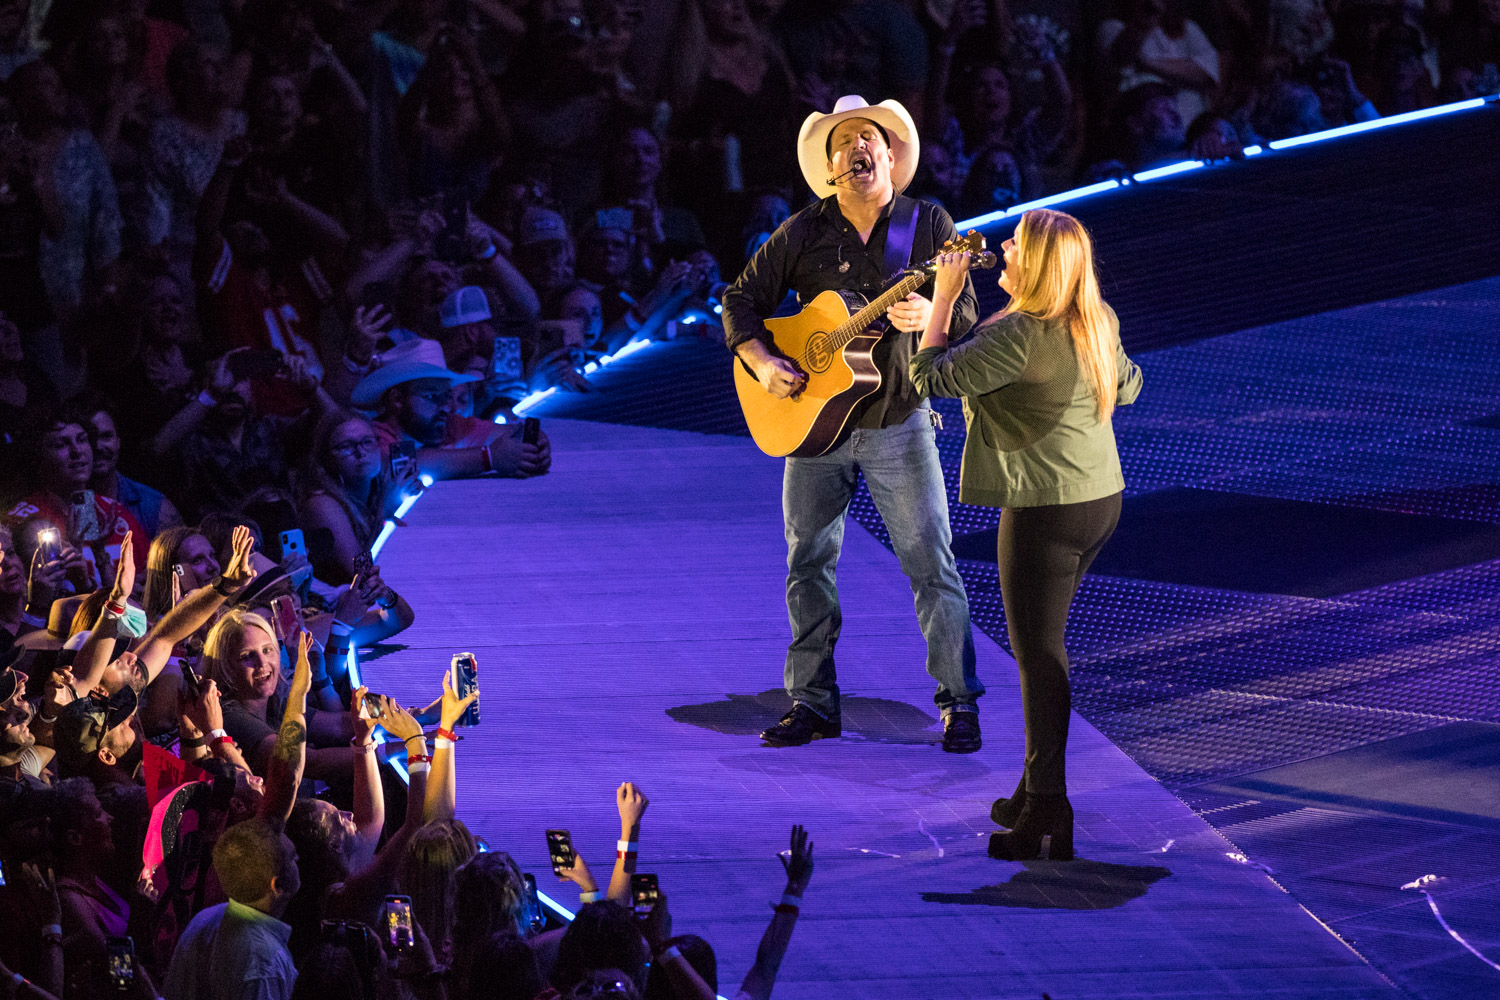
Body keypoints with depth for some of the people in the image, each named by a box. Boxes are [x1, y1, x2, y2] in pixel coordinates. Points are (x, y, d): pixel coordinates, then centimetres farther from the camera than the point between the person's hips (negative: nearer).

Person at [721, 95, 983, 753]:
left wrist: (929, 315, -26)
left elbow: (966, 314, -4)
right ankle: (813, 704, 15)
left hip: (899, 421, -2)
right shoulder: (804, 233, 1)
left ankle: (959, 703, 3)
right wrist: (762, 363, -10)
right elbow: (743, 299, 6)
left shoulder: (928, 224, -2)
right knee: (808, 564, 6)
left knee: (931, 564, -5)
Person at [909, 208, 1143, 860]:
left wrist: (945, 294, -8)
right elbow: (1127, 385, 21)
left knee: (1038, 653, -4)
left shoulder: (1020, 336, -23)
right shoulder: (1095, 326, 5)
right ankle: (1037, 791, 27)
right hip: (1099, 496, 9)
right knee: (1042, 643, 20)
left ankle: (1047, 818, -4)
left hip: (1046, 510, -9)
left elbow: (931, 377, -17)